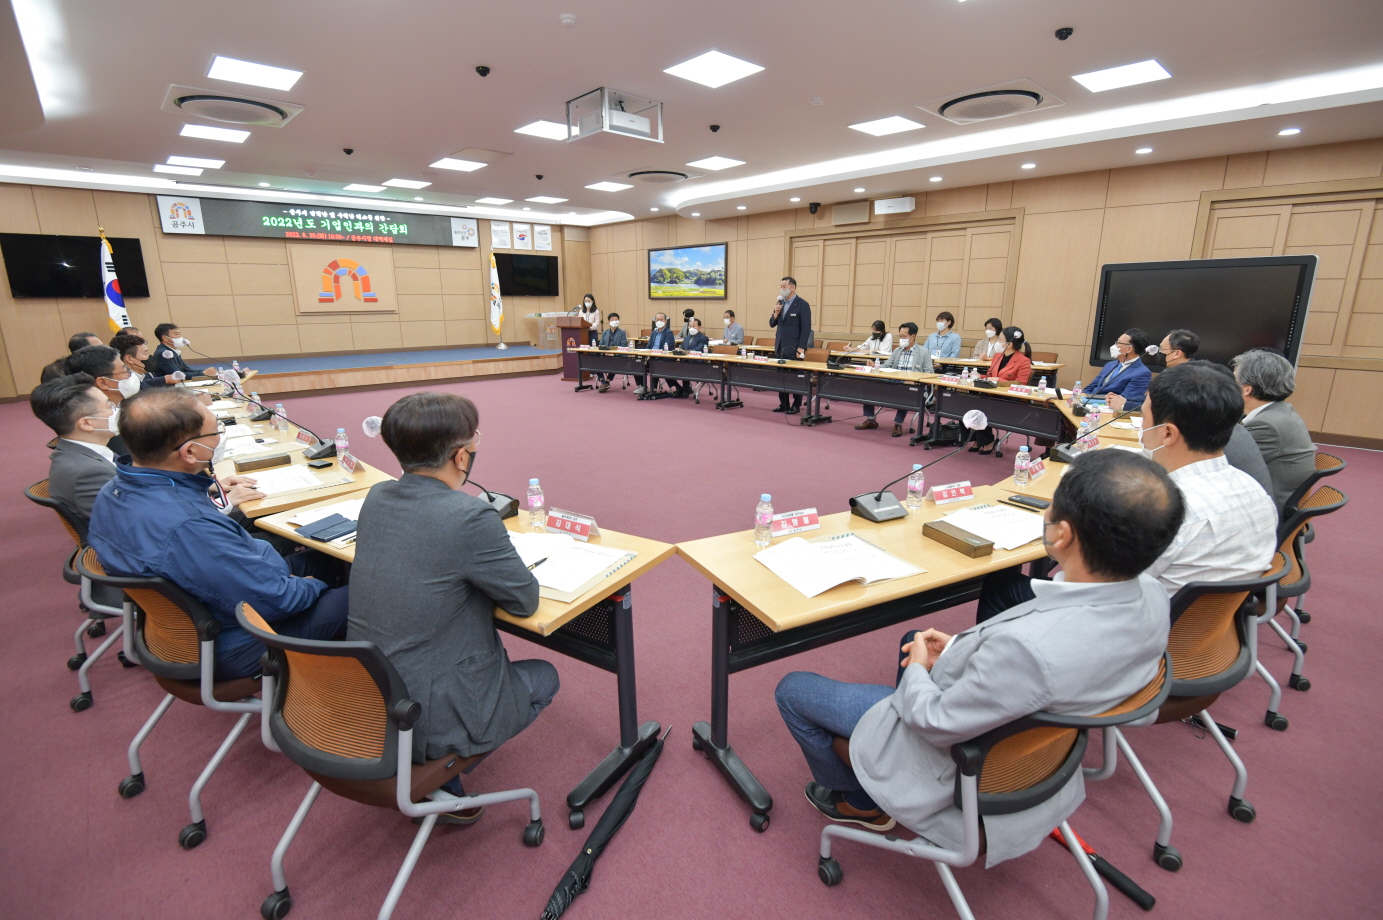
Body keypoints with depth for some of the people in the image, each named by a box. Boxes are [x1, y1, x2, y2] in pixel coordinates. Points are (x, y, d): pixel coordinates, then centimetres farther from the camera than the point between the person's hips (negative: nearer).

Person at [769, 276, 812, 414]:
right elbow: (772, 324, 14)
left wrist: (801, 348, -15)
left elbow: (806, 328, -10)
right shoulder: (780, 303, 13)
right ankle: (783, 404, 15)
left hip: (794, 348, -6)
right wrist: (776, 313, -5)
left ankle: (796, 405, 9)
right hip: (780, 347, 6)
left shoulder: (802, 305, -6)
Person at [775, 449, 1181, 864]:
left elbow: (937, 726, -27)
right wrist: (962, 647, -3)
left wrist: (918, 669, -7)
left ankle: (863, 804, 29)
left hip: (956, 761, -7)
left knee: (793, 689, 7)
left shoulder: (1028, 644, -43)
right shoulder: (1153, 598, -18)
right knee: (913, 637, 30)